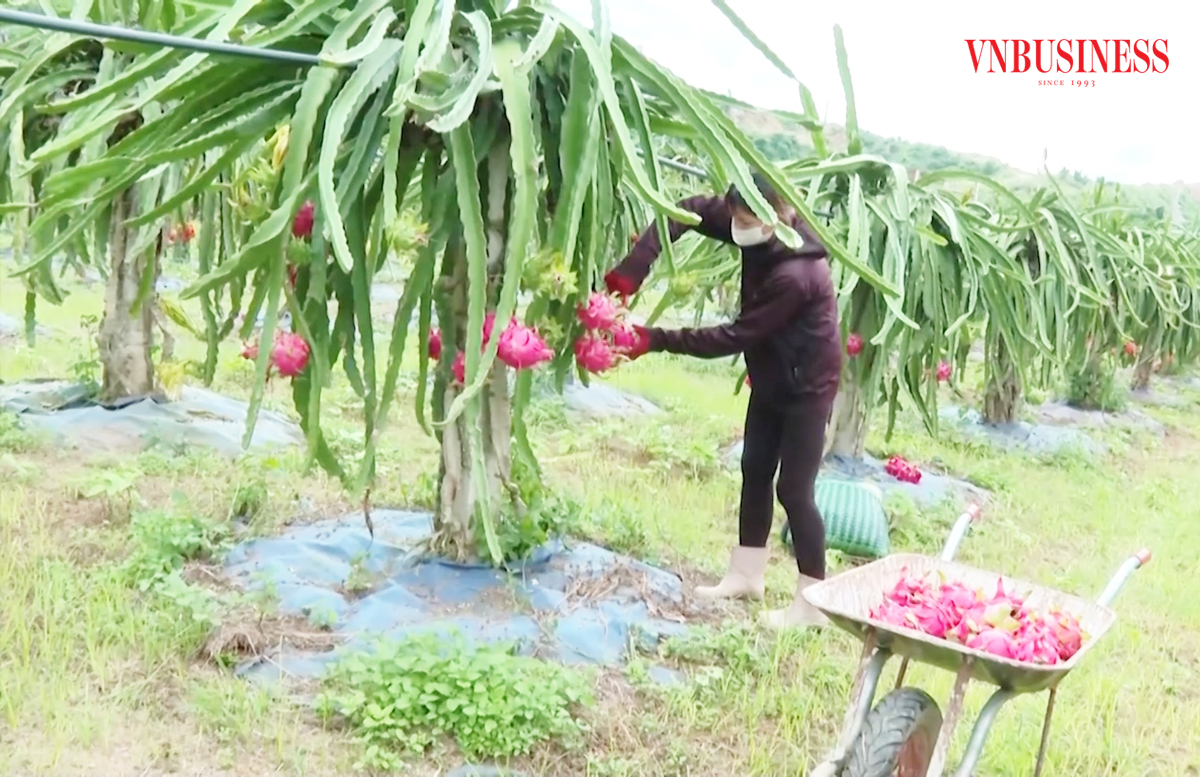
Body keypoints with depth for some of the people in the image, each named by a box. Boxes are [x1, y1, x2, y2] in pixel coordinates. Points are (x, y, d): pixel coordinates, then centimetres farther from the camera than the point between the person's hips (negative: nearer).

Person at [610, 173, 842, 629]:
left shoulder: (794, 275, -34)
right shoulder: (762, 237, -12)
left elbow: (735, 337, -29)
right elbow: (688, 211, -12)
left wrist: (658, 340, -26)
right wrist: (634, 267, -25)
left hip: (807, 384, -9)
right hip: (771, 376, 9)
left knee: (793, 489, -4)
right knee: (755, 471, 13)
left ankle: (813, 602, 7)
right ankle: (746, 575, 27)